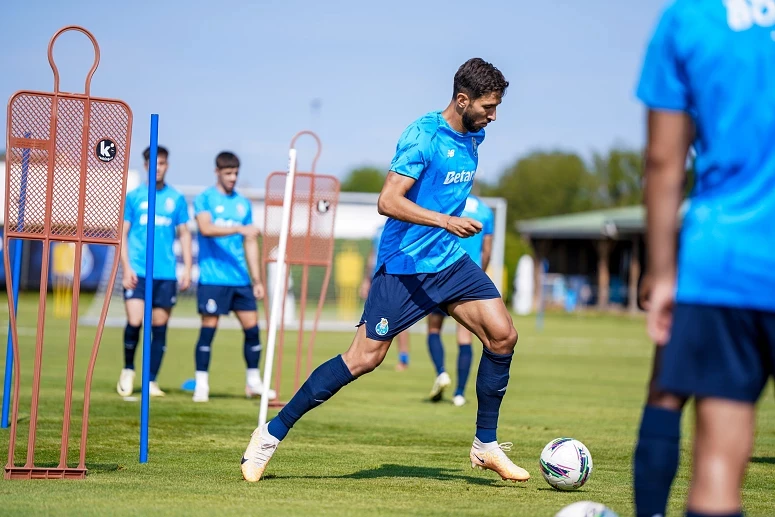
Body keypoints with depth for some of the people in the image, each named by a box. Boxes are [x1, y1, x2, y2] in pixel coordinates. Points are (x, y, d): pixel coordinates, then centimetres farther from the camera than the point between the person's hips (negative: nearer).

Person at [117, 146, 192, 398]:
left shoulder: (176, 199, 9)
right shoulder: (133, 197, 5)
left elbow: (184, 234, 13)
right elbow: (122, 233, 4)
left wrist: (187, 268, 5)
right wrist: (126, 268, -6)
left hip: (166, 273, 2)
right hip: (138, 272, -2)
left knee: (159, 327, 2)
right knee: (134, 322, -14)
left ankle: (151, 381, 10)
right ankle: (128, 369, 9)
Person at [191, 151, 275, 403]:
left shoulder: (243, 203, 15)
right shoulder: (205, 199, -1)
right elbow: (206, 228, -19)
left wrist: (257, 279, 13)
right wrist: (239, 229, -31)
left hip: (240, 279, 5)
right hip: (212, 277, -5)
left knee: (252, 327, 2)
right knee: (208, 328, -3)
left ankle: (253, 382, 13)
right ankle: (201, 384, 3)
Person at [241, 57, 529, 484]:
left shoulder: (473, 137, 8)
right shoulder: (423, 136, -17)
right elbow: (388, 201, -26)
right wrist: (445, 221, -34)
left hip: (448, 260, 7)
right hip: (403, 266, -7)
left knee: (502, 334, -7)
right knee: (365, 357, -8)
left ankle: (486, 446, 5)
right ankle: (272, 433, 3)